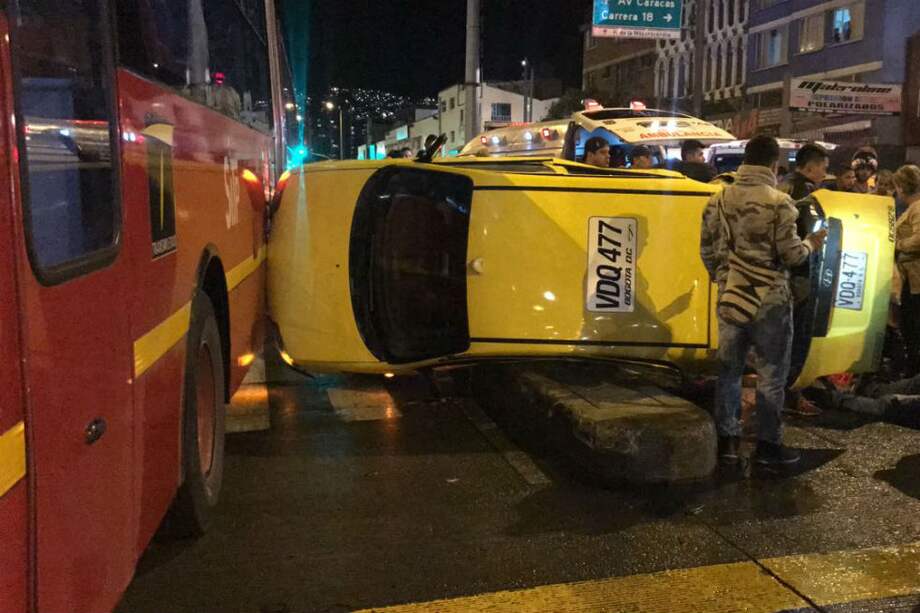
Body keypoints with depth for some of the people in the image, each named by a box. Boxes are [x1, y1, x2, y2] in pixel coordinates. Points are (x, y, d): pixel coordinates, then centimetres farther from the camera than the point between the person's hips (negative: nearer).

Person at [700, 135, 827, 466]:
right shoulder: (778, 201, -10)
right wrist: (811, 244, 10)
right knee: (771, 373, 6)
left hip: (730, 296, 4)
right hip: (770, 299, -4)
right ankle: (768, 444, 14)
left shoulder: (719, 199, 3)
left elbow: (707, 250, 6)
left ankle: (727, 440, 17)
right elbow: (790, 253, -11)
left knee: (729, 369, 12)